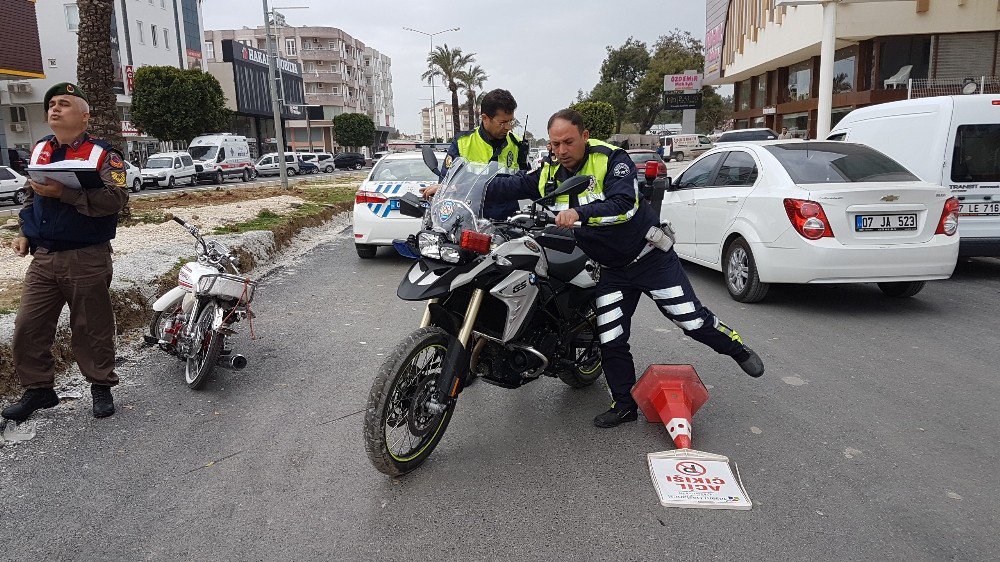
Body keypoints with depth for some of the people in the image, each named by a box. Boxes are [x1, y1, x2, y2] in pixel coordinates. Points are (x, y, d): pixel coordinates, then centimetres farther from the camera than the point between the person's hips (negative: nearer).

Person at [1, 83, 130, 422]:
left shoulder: (102, 154, -5)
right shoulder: (39, 151, 14)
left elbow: (116, 199, -21)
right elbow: (30, 197, 25)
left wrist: (64, 193, -27)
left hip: (87, 260, -6)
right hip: (43, 258, 6)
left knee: (92, 328, 5)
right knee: (28, 328, 7)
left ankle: (101, 387, 22)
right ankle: (38, 390, 22)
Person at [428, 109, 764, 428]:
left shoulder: (611, 159, -20)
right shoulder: (550, 174, -2)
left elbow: (624, 204, -33)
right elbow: (511, 186, 2)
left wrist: (579, 213, -48)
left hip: (650, 256, -5)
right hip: (611, 270, 5)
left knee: (692, 320, 1)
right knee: (611, 341, 3)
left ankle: (737, 348, 30)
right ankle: (625, 406, 19)